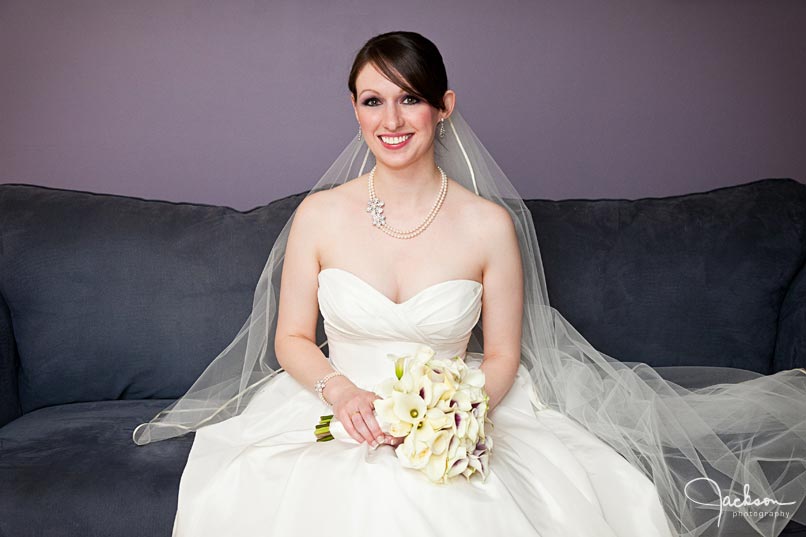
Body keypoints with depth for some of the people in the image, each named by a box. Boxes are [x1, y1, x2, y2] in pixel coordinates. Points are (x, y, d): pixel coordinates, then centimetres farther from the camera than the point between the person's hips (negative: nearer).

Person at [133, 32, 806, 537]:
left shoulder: (490, 224, -3)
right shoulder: (319, 213, 0)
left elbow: (502, 356, 3)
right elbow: (291, 338, 5)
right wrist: (342, 392, -15)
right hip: (336, 411, 0)